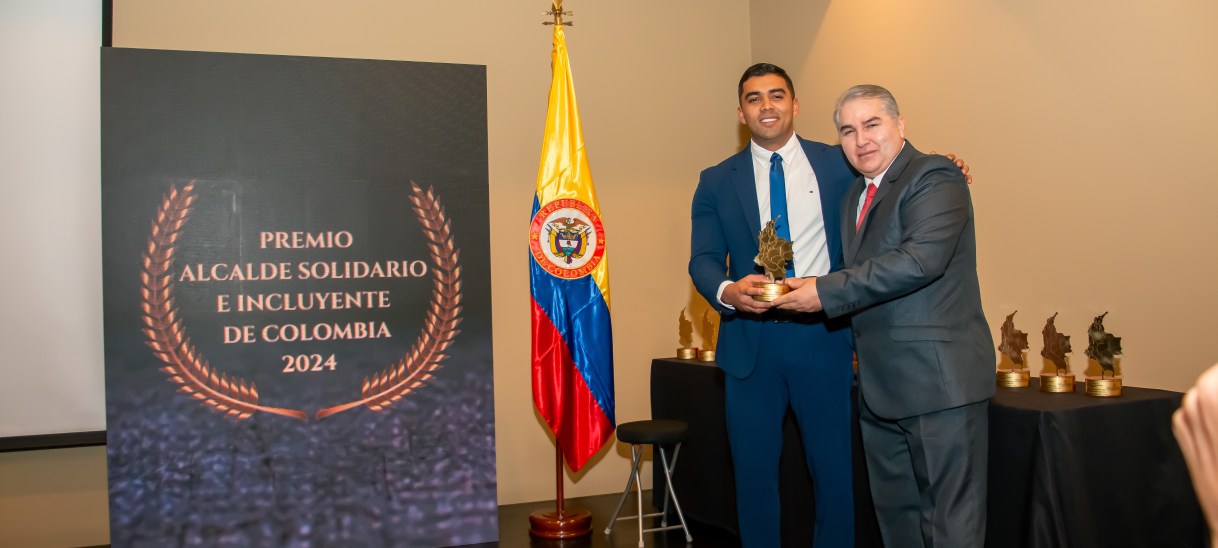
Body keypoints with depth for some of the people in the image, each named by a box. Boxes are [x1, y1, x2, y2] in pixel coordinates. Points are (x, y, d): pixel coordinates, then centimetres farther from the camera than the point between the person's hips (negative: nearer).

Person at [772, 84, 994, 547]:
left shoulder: (934, 177, -9)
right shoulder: (854, 196, 18)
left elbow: (921, 259, -23)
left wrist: (826, 292, -20)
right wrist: (802, 288, 3)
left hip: (938, 380, -8)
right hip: (880, 388, 9)